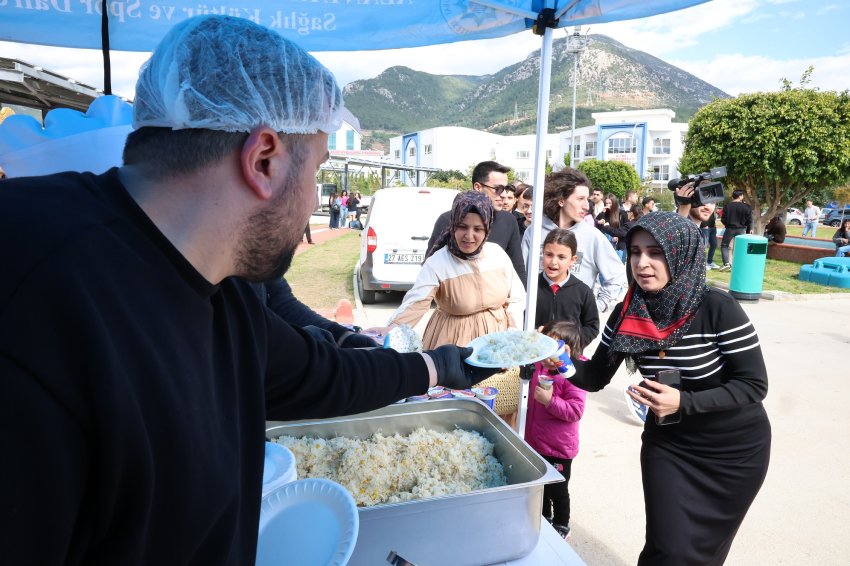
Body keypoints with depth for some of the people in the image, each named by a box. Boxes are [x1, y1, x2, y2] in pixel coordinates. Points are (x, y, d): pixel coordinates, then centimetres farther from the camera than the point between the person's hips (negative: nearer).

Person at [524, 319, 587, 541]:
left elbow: (576, 411, -26)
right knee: (539, 485, 25)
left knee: (557, 490, 14)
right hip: (535, 442, 7)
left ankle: (561, 527, 37)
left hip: (558, 449, -7)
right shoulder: (539, 365, -2)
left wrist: (550, 400, -35)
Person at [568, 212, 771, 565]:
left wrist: (684, 402, -33)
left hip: (733, 449, -2)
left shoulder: (717, 308, -25)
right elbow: (596, 377, -7)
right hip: (667, 442, 2)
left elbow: (753, 385, -21)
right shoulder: (626, 313, -12)